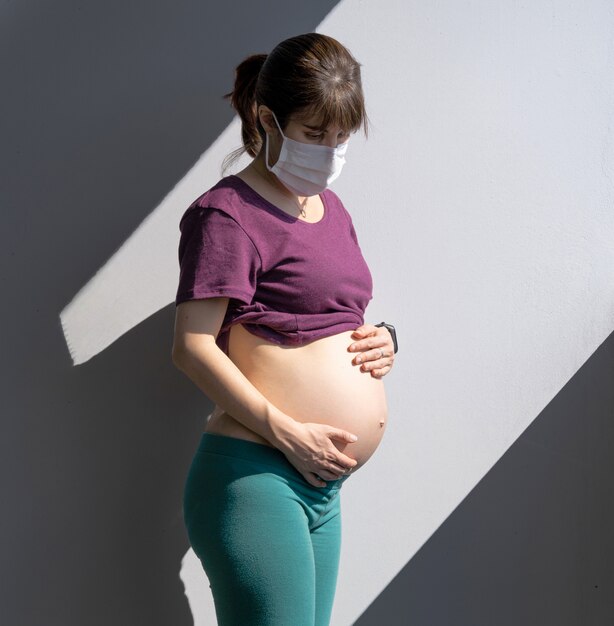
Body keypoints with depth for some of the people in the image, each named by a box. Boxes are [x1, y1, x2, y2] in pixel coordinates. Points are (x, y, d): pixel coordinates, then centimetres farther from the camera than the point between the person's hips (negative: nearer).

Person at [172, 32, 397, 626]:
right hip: (254, 477, -8)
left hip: (322, 486, 9)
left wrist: (380, 341, 7)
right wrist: (286, 431, -19)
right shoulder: (228, 213, -9)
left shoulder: (330, 208, 17)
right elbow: (192, 347, -15)